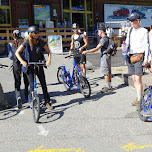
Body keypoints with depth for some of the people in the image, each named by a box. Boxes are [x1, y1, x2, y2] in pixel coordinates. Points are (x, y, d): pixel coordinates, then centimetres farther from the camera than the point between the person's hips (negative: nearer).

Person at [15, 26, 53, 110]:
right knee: (32, 85, -5)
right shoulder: (26, 43, -10)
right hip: (29, 66, -2)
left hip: (39, 65, 2)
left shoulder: (41, 42, -5)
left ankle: (47, 102, 14)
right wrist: (22, 61, -20)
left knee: (43, 84, 2)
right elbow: (17, 52, -6)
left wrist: (49, 60, -15)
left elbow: (48, 51, 3)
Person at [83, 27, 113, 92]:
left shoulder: (103, 39, -18)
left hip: (105, 56, -10)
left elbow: (96, 49, -23)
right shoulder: (107, 38, 13)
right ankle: (109, 85, 21)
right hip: (108, 55, 10)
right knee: (109, 71, 13)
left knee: (105, 72, -5)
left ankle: (108, 87, 0)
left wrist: (87, 51, -21)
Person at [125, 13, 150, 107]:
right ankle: (139, 97, 20)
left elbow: (147, 46, -4)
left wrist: (146, 59, -11)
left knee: (138, 79, -10)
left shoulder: (144, 31, -2)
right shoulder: (130, 30, 14)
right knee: (134, 79, 8)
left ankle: (139, 100, -3)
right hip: (130, 56, 6)